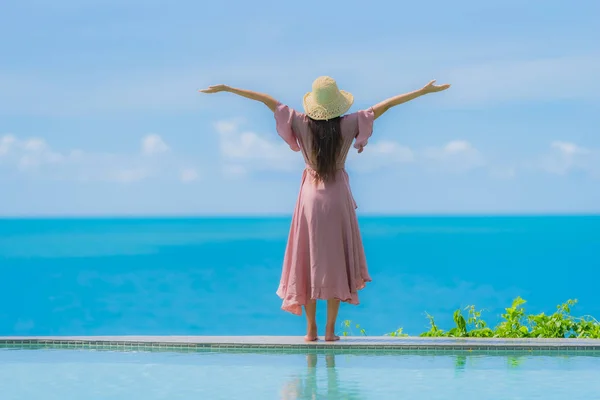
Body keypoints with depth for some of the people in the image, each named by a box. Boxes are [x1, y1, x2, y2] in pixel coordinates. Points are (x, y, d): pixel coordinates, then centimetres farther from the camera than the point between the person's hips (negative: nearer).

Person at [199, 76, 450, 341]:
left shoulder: (302, 124, -8)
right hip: (338, 198, -1)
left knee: (309, 262, 7)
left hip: (311, 196, 1)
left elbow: (268, 100, -5)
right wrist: (425, 91, 0)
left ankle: (311, 329, 8)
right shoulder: (348, 125, -9)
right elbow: (387, 104, -5)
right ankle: (330, 330, 5)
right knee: (336, 262, 6)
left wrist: (226, 89, 0)